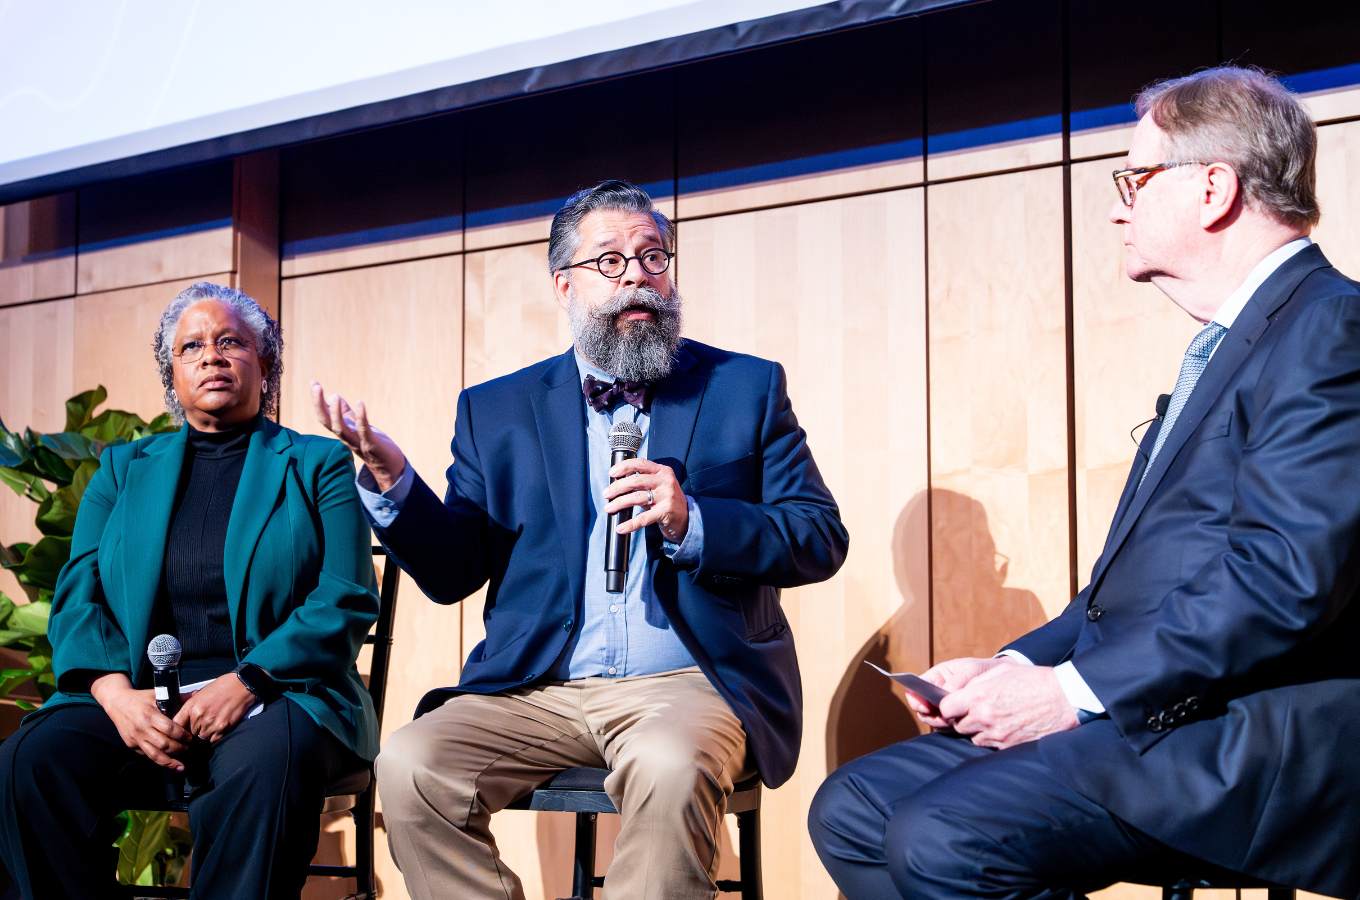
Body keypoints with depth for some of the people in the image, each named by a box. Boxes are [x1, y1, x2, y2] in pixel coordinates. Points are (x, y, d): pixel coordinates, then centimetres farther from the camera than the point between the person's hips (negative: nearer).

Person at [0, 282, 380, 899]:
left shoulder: (318, 464, 11)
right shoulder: (123, 469, 20)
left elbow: (347, 600, -2)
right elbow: (78, 595, 8)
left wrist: (246, 682, -17)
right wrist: (116, 692, -13)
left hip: (275, 694, -3)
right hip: (140, 696, 3)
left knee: (267, 765, -38)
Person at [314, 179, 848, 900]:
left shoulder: (746, 388, 8)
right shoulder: (496, 410, 12)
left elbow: (821, 540, 3)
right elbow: (451, 572, 9)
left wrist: (692, 523, -14)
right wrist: (389, 480, -10)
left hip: (688, 684, -2)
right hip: (536, 690, 2)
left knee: (670, 767, -35)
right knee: (410, 765, -24)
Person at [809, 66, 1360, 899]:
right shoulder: (1229, 345, 22)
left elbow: (1286, 574, -22)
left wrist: (1077, 689, -18)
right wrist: (1017, 667, 5)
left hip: (1256, 736, -10)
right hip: (1160, 714, 10)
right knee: (851, 811, 1)